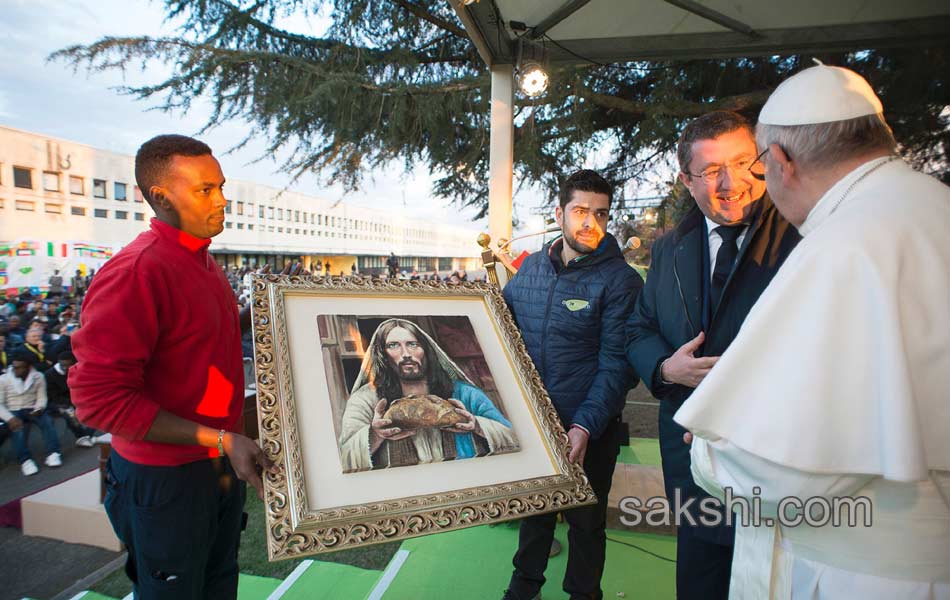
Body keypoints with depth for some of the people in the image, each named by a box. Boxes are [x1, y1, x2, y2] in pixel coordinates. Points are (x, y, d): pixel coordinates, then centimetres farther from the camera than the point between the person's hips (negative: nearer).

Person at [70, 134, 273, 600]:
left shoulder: (202, 261, 5)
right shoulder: (134, 273, -24)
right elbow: (98, 396, -26)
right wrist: (218, 439, -28)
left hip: (223, 463, 8)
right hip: (166, 474, -8)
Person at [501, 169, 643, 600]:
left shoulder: (620, 281, -12)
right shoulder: (531, 267, 3)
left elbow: (615, 363, -16)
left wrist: (585, 427, -24)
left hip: (588, 430, -4)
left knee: (585, 520, 16)